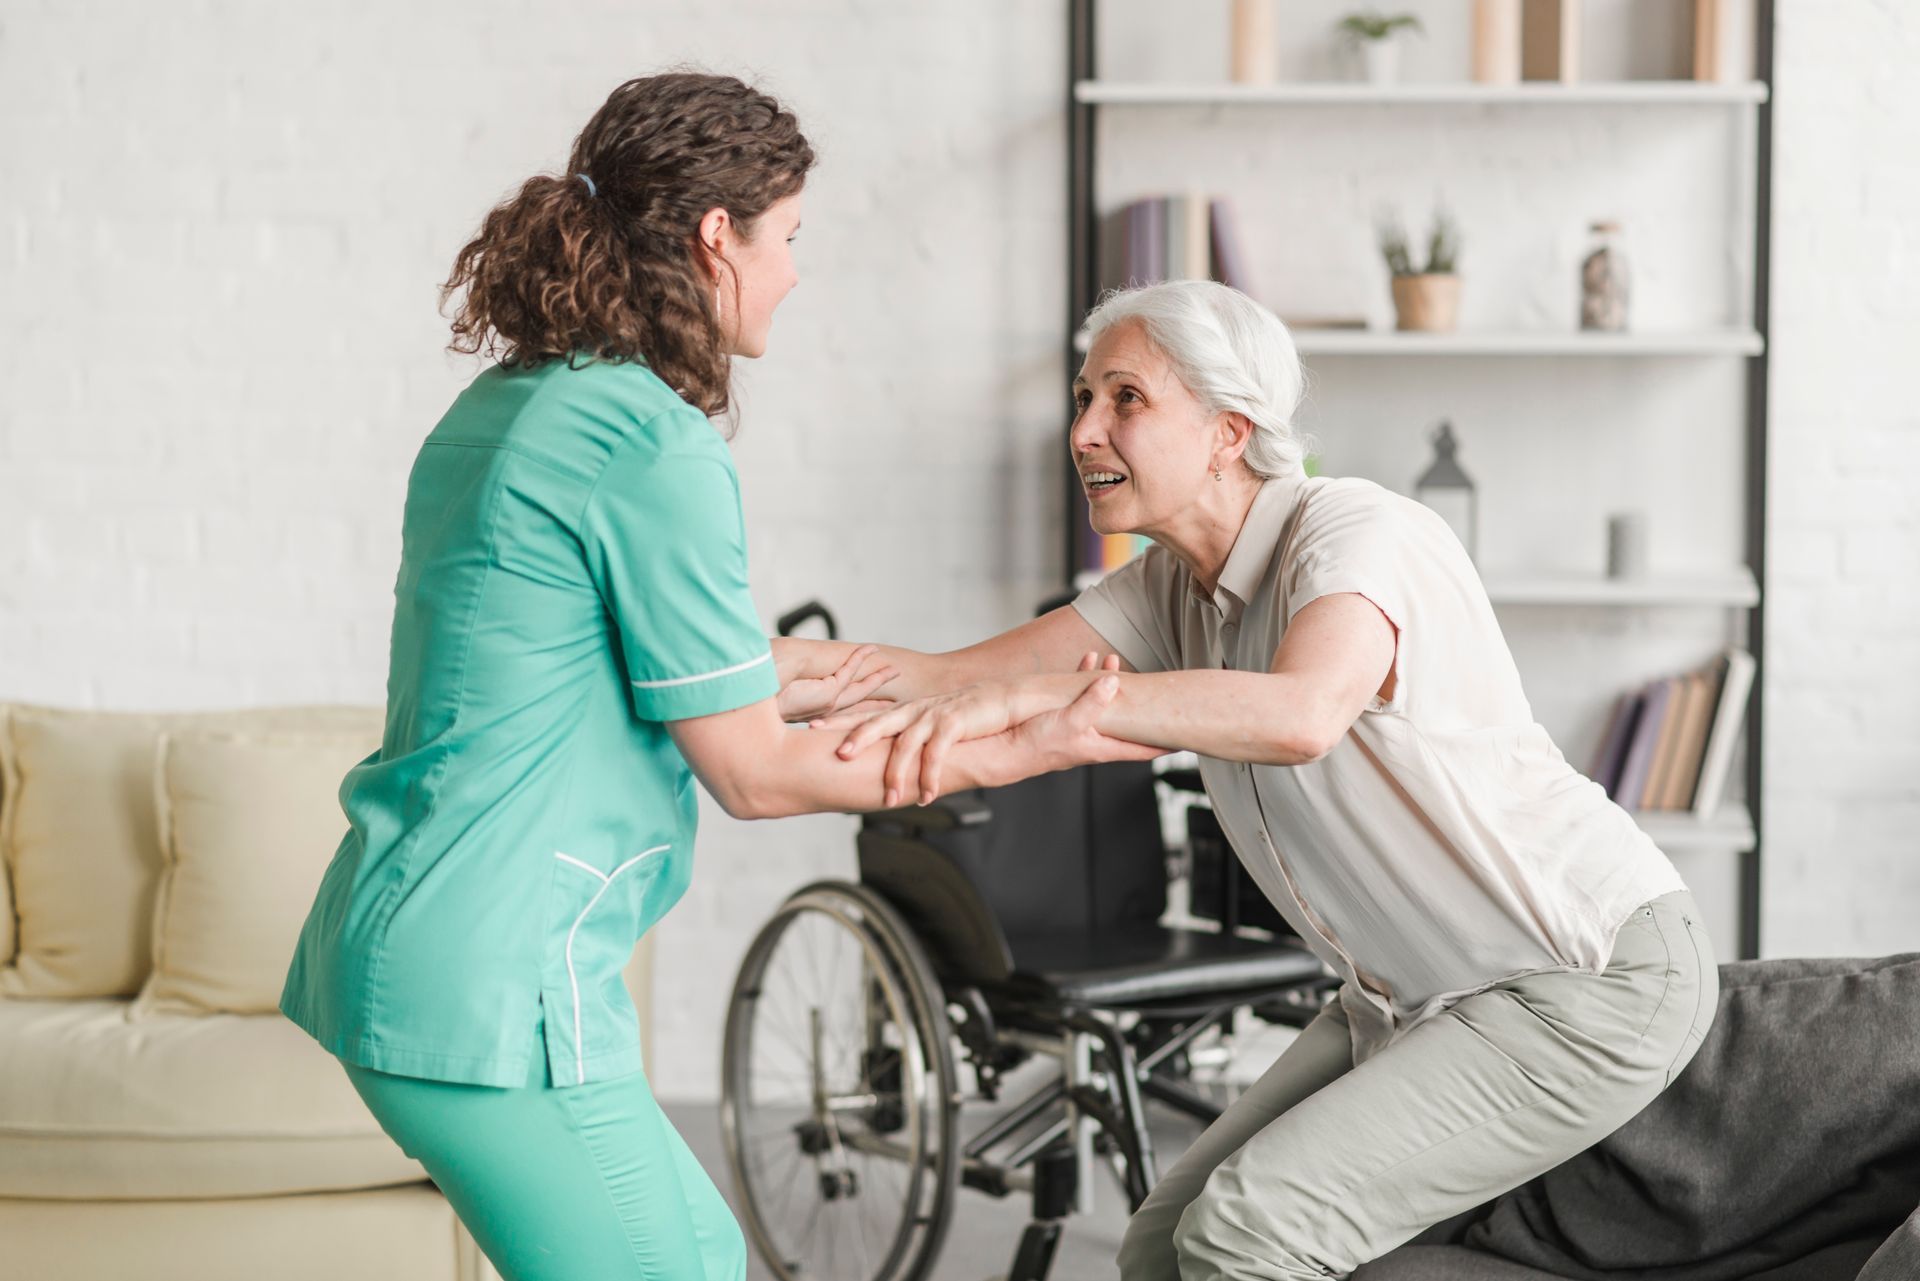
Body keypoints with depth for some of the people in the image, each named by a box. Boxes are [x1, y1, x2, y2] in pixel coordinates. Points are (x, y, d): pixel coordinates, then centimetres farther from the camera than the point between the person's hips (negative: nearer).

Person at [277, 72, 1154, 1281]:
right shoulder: (656, 446, -15)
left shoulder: (501, 410, 12)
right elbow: (755, 775, -11)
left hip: (395, 944, 10)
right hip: (488, 986, -10)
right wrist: (1015, 753, -2)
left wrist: (780, 698, 27)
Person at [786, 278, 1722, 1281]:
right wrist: (794, 661, -21)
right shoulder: (1176, 586, 5)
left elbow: (1299, 714, -42)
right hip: (1409, 1001, 9)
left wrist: (1025, 695, -46)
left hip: (1595, 985, -9)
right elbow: (958, 677, -2)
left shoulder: (1357, 530, -21)